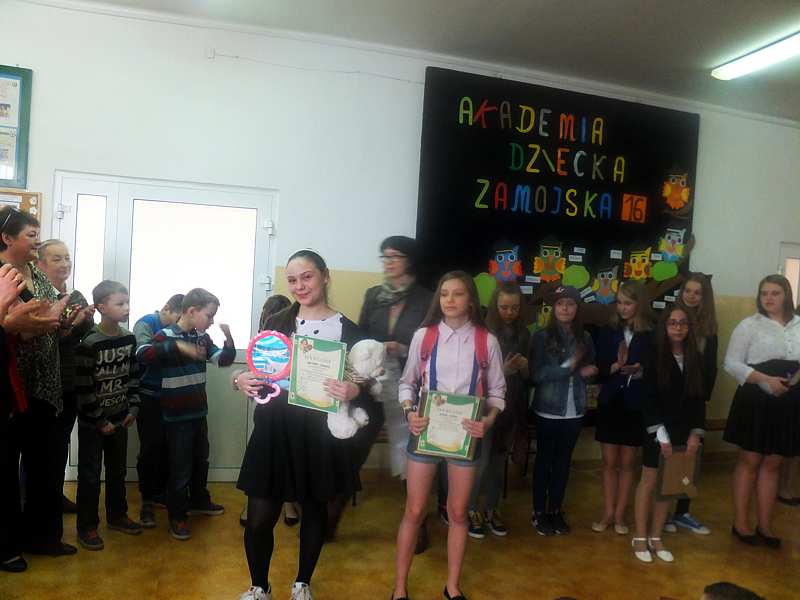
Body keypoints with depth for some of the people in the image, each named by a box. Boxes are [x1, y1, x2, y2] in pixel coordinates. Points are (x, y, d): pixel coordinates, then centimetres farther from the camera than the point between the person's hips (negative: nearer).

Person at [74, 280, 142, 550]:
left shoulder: (129, 339, 0)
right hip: (92, 421, -6)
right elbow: (83, 388, -18)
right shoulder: (89, 343, -19)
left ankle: (117, 515, 32)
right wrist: (100, 421, -15)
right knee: (90, 474, 5)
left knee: (118, 470, 16)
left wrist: (133, 408, 2)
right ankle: (87, 526, 18)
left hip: (119, 418, 6)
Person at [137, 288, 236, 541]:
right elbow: (142, 354, -32)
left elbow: (224, 359, 10)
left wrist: (228, 339, -9)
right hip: (176, 416, -7)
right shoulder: (166, 336, -16)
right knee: (180, 466, 2)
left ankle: (199, 501, 41)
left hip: (199, 412, 7)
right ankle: (177, 517, 18)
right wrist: (177, 346, -42)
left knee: (200, 460, 21)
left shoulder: (203, 337, 4)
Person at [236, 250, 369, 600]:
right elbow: (256, 372, 11)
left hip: (320, 433, -1)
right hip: (274, 430, 1)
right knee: (259, 518, 1)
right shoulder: (275, 323, 5)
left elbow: (362, 384, 1)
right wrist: (242, 381, -10)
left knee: (315, 511, 15)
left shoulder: (348, 330, -2)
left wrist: (353, 392, -21)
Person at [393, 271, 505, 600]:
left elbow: (496, 391, 2)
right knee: (414, 511, 8)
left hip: (465, 434, 1)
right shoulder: (423, 336, -3)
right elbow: (408, 382, 3)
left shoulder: (487, 341, -3)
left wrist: (488, 421, -15)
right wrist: (410, 413, -13)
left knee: (458, 513, 14)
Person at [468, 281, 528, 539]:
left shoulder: (523, 335, 4)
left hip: (511, 407, 5)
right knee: (481, 460, -1)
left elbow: (529, 376, 12)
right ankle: (472, 511, 16)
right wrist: (503, 370, -23)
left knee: (499, 460, 14)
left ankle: (492, 509, 27)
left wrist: (524, 366, -10)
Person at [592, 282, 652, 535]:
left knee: (627, 462, 10)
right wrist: (616, 367, -21)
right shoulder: (607, 332, 1)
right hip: (610, 403, 1)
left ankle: (619, 515, 20)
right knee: (609, 461, 9)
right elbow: (598, 369, -3)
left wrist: (640, 371, -20)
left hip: (635, 406, -1)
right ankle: (607, 513, 19)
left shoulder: (650, 336, -4)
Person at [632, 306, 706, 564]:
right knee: (649, 482, 4)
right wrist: (661, 434, -15)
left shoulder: (695, 359, 3)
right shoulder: (655, 357, -9)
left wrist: (696, 433, -1)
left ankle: (656, 538, 20)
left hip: (683, 431, 4)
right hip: (657, 431, -4)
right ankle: (640, 538, 14)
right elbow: (649, 399, -11)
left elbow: (699, 398, 6)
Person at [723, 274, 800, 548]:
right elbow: (731, 363, -8)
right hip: (755, 401, -3)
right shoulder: (749, 325, -4)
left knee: (772, 464, 12)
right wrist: (765, 380, -20)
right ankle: (740, 523, 16)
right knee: (749, 461, 5)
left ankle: (764, 525, 22)